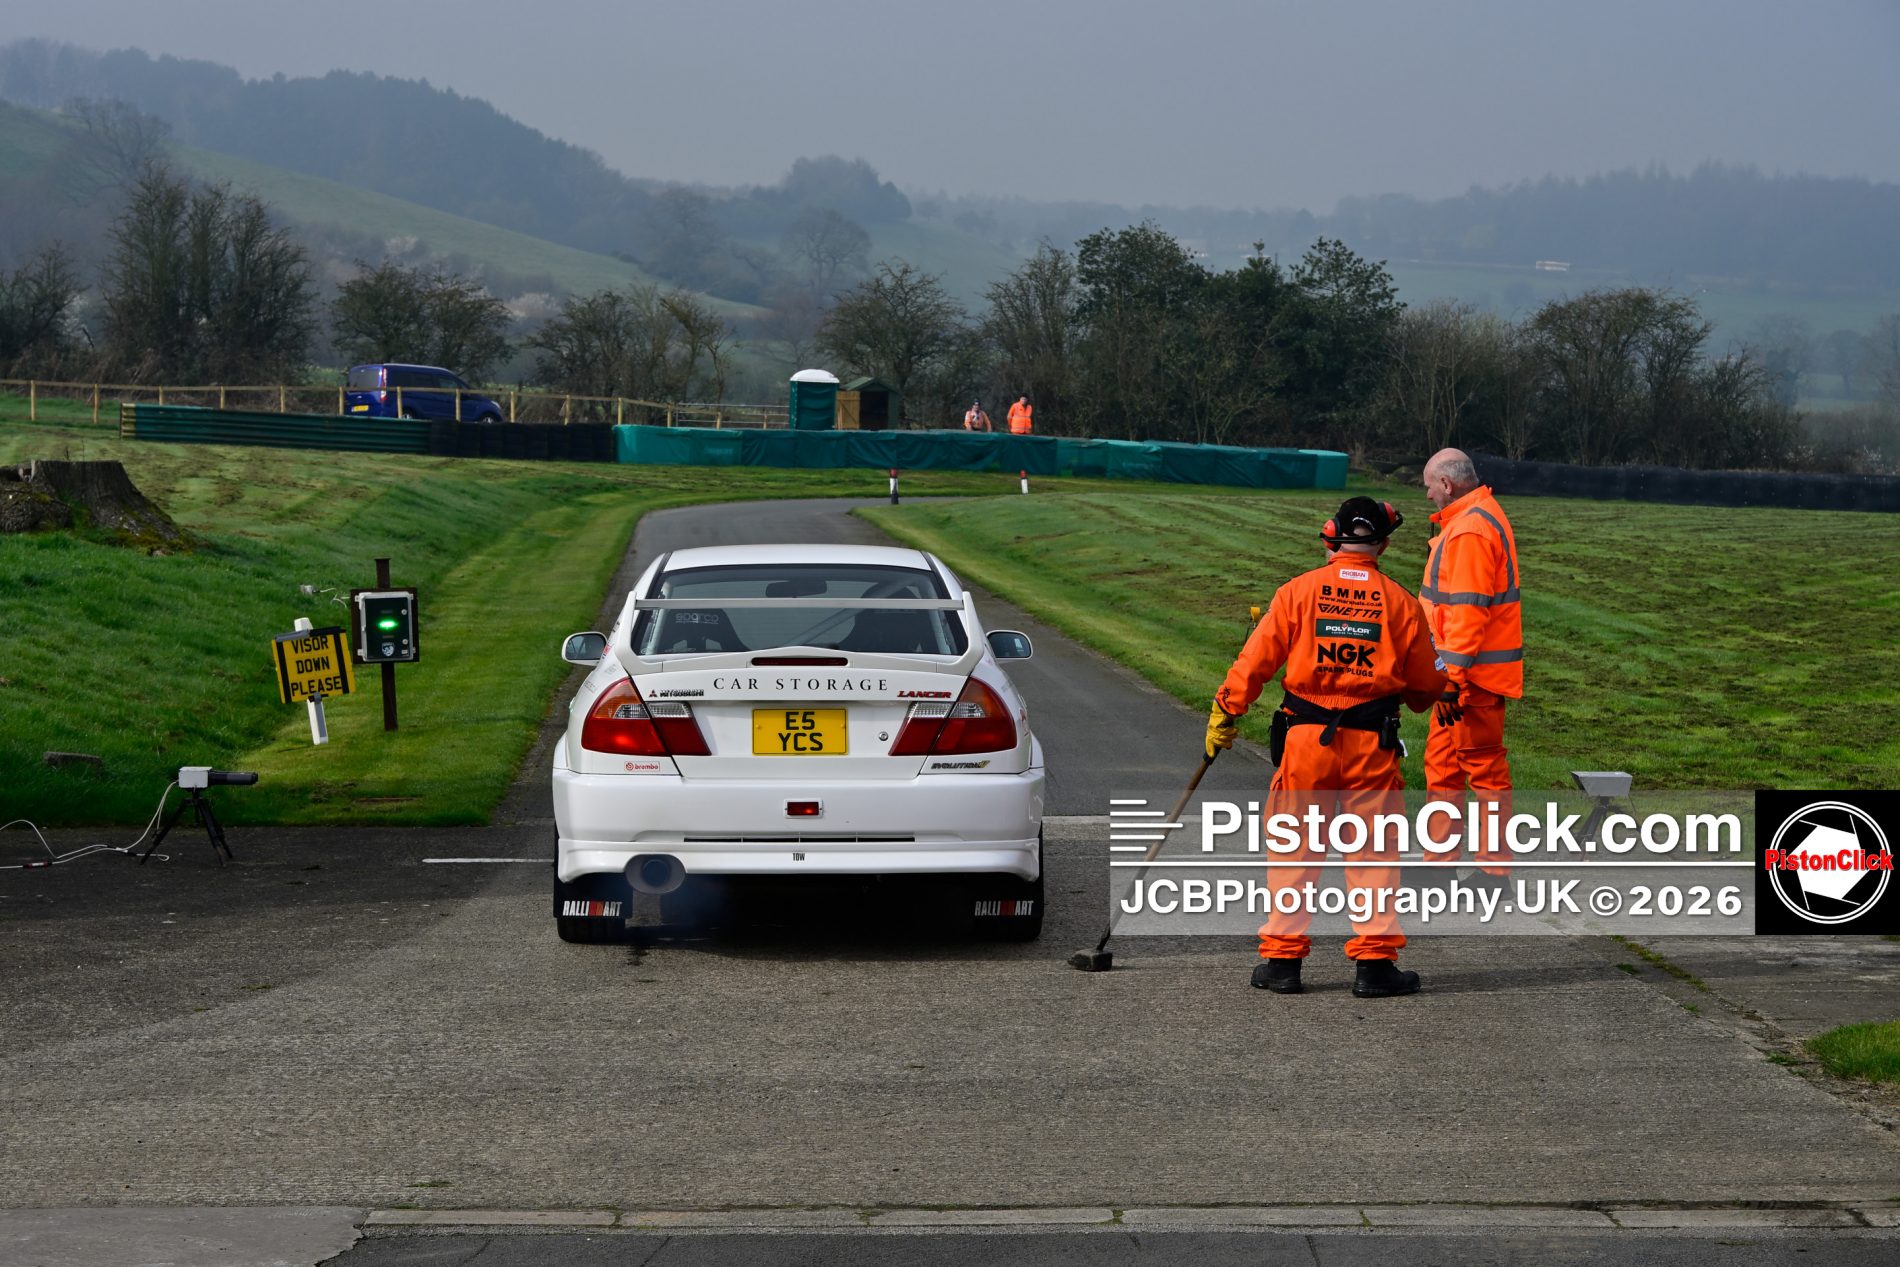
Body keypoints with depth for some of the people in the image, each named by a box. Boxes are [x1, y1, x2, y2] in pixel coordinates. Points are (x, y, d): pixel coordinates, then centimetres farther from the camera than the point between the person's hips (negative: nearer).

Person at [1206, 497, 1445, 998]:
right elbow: (1426, 685, 9)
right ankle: (1375, 962, 4)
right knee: (1373, 852, 6)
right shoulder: (1400, 601, 2)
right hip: (1373, 744, 0)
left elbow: (1256, 660, -2)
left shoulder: (1299, 591, -1)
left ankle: (1282, 960, 10)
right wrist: (1415, 698, 32)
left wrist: (1224, 713, 9)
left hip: (1306, 736, 0)